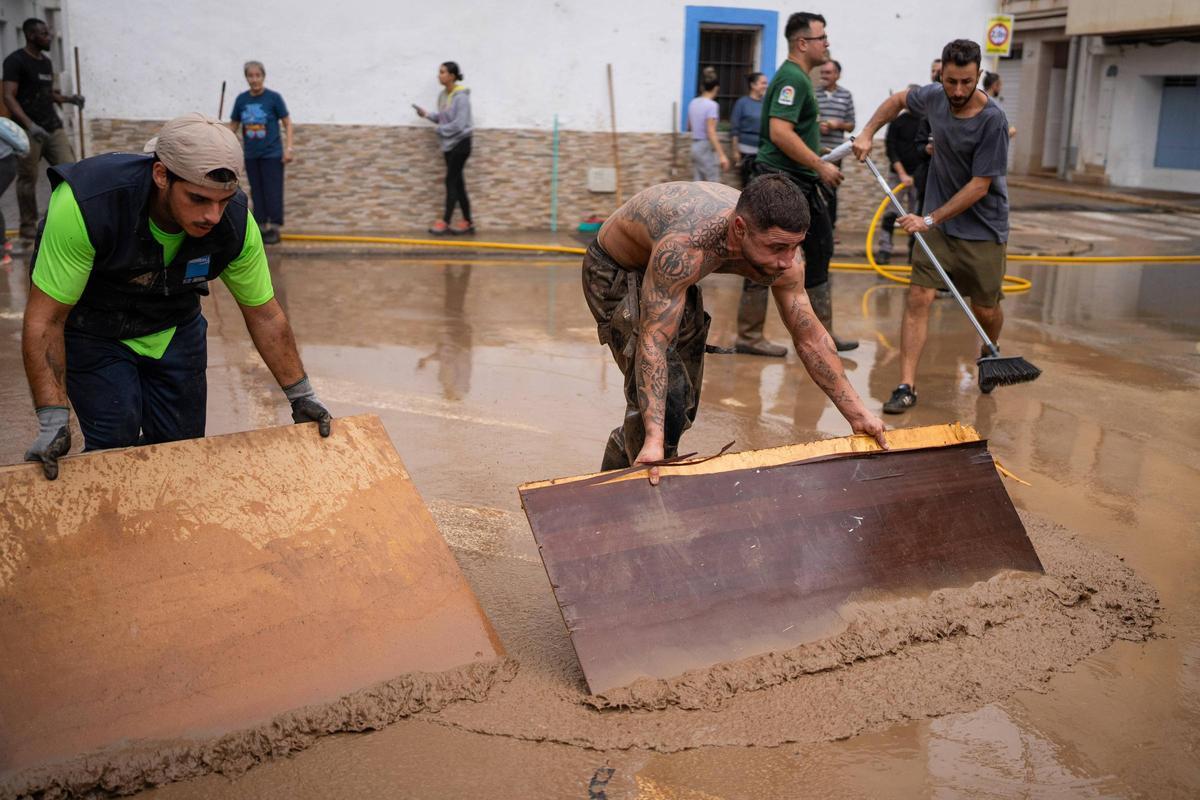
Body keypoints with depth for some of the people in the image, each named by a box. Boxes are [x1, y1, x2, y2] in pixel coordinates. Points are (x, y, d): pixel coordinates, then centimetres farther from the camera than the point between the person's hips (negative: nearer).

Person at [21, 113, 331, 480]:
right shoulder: (86, 203, -36)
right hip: (92, 331, -3)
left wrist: (301, 395, -6)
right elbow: (44, 319, -28)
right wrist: (53, 421, -35)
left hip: (175, 327, 3)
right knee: (115, 444, -14)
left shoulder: (235, 222, -25)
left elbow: (264, 314, -9)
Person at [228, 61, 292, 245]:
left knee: (273, 192, -2)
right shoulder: (241, 99, 1)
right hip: (251, 155, 4)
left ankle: (274, 228, 7)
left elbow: (287, 124, -5)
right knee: (257, 192, 9)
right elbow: (233, 125, 10)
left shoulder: (274, 98, -9)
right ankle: (261, 227, 19)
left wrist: (288, 148, -11)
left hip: (272, 154, -4)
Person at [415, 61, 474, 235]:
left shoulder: (461, 97, -18)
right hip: (449, 144, 8)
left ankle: (445, 222, -2)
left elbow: (459, 124, -23)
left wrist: (440, 129, -13)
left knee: (451, 181, -7)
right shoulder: (443, 95, 7)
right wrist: (427, 114, -2)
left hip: (460, 143, -8)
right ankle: (467, 222, 14)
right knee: (457, 182, 9)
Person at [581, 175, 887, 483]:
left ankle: (619, 462, 35)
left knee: (684, 400, 12)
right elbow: (653, 341, -45)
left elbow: (810, 338, -12)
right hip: (613, 270, -7)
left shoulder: (783, 259, -25)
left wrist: (857, 413, -12)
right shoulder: (684, 249, -46)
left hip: (666, 273, 7)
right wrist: (654, 440, -51)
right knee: (665, 392, -18)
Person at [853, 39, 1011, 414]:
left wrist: (930, 219, -21)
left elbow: (979, 186, -20)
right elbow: (898, 99, 19)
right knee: (918, 299, -9)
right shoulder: (933, 97, -5)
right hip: (937, 223, 4)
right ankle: (907, 386, -8)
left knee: (985, 311, 7)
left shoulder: (992, 120, -21)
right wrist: (867, 134, 6)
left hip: (982, 229, -3)